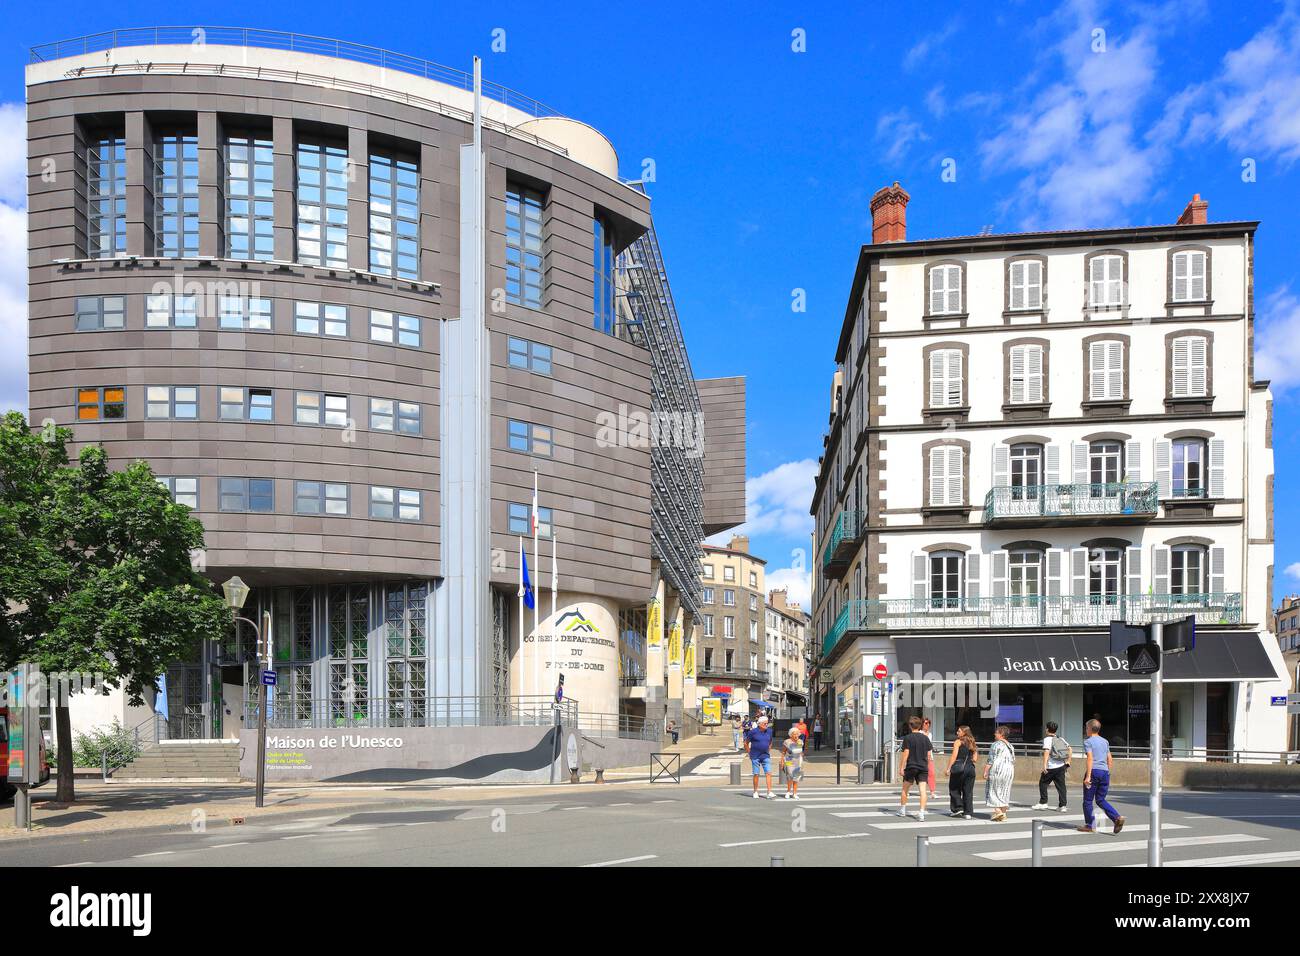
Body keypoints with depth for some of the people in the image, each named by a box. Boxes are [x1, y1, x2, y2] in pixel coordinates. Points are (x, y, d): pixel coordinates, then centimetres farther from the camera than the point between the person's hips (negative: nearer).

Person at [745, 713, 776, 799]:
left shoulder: (769, 732, 5)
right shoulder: (753, 732, -9)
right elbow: (746, 743, 0)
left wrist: (768, 751, 14)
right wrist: (749, 753, -1)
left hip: (766, 756, 4)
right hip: (755, 757, -3)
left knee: (768, 773, -6)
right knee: (756, 774, 3)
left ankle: (769, 793, -7)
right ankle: (755, 792, 16)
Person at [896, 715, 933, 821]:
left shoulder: (908, 738, -7)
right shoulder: (925, 738, 5)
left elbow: (906, 753, -11)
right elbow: (929, 754, 6)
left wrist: (901, 767, -8)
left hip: (911, 766, -2)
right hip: (923, 767, 3)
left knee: (905, 788, 15)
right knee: (922, 790, -3)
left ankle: (902, 810, 24)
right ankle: (922, 813, -13)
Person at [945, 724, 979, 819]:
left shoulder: (958, 742, -3)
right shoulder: (972, 744, 12)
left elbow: (953, 756, -10)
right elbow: (975, 759, 8)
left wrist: (948, 768, -7)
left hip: (959, 768, -5)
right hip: (970, 768, 5)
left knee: (954, 789, 9)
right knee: (968, 791, 6)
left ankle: (958, 808, 2)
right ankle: (968, 813, 3)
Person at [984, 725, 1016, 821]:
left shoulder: (996, 744, -8)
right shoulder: (1010, 746, 15)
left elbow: (991, 760, -12)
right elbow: (1013, 760, 17)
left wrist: (986, 771, -10)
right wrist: (1012, 773, 23)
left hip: (998, 769, -7)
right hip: (1009, 770, 7)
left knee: (994, 790, 0)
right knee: (1004, 792, 12)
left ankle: (998, 810, -12)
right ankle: (1003, 812, 11)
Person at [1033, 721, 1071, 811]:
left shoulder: (1047, 739, -7)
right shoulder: (1061, 739, 12)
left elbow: (1046, 752, -19)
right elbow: (1070, 750, 11)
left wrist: (1044, 765, -21)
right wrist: (1068, 762, 16)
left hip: (1051, 767, -6)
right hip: (1061, 766, 6)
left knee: (1043, 783, 9)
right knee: (1061, 785, 6)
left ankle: (1043, 803, 10)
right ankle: (1062, 805, 2)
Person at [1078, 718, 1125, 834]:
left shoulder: (1088, 741, -2)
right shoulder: (1105, 741, 17)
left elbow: (1090, 758, -13)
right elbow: (1109, 760, 17)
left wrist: (1088, 776, -16)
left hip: (1094, 771, -6)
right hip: (1105, 772, 6)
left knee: (1088, 800, 4)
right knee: (1101, 800, 13)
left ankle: (1089, 826, 7)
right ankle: (1117, 818, -7)